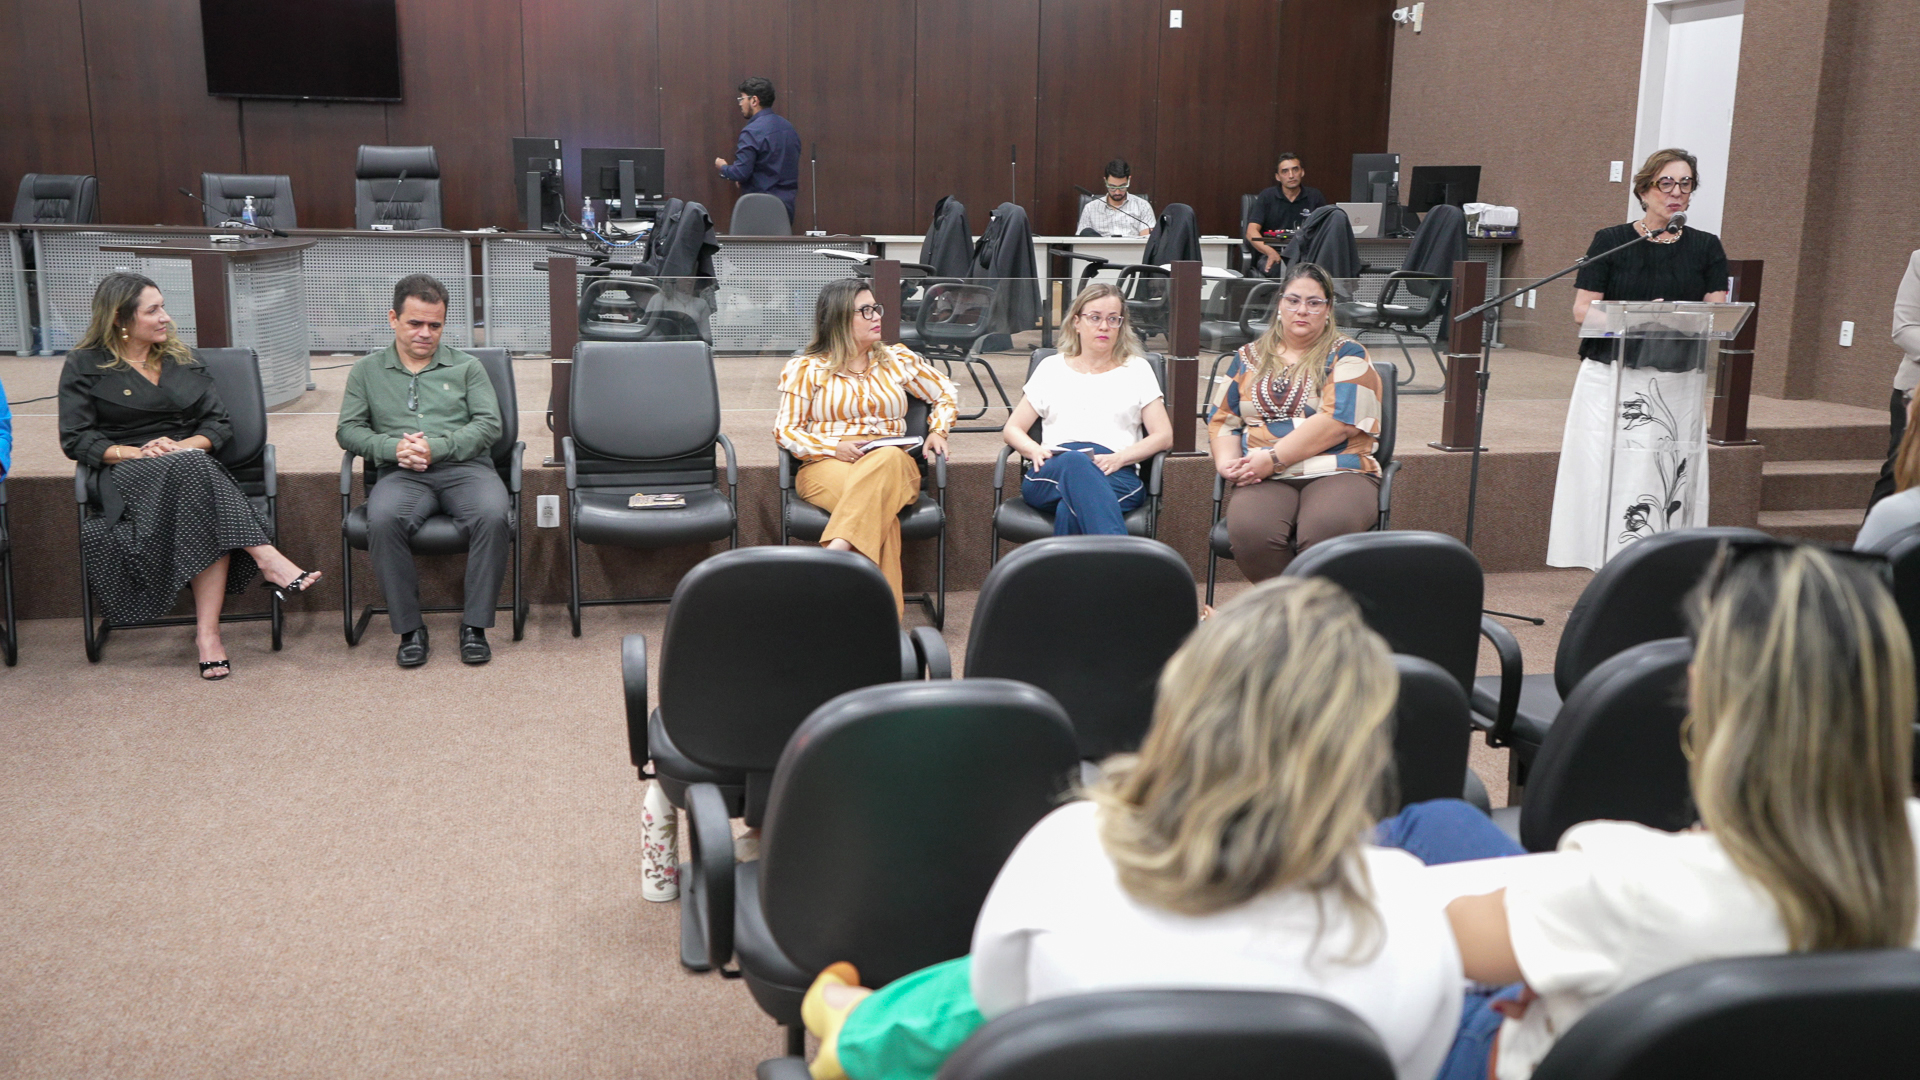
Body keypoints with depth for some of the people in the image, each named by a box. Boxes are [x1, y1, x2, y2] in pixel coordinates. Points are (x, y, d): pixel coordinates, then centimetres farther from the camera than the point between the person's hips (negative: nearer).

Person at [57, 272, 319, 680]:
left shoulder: (183, 359, 18)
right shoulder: (85, 366, 9)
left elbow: (220, 425, 11)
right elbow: (75, 439, 1)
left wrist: (184, 445, -11)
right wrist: (135, 452, -14)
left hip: (191, 468, 3)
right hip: (129, 476, -2)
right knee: (192, 467, -38)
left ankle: (208, 631, -44)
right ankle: (267, 560, -47)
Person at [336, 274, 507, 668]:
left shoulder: (467, 367, 17)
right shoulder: (367, 370, 20)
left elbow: (489, 424, 6)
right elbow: (348, 429, 13)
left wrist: (437, 448, -10)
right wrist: (394, 447, -7)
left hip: (464, 467, 0)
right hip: (401, 473, 0)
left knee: (493, 515, -34)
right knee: (383, 521, -35)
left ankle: (475, 625, -22)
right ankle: (409, 629, -21)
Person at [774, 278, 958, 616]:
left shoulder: (898, 359, 20)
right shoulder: (805, 369, 11)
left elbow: (947, 394, 28)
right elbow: (785, 430, 5)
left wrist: (938, 431, 7)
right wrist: (834, 448, -12)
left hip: (893, 465, 2)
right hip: (827, 466, -2)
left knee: (889, 459, -41)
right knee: (877, 507, -40)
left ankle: (835, 551, -56)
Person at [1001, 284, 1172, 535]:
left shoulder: (1137, 369, 23)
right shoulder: (1051, 368, 25)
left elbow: (1164, 436, 13)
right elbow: (1012, 429, 22)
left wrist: (1119, 457, -7)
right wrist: (1035, 450, -3)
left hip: (1116, 476, 0)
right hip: (1049, 475, 0)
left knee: (1070, 510, -39)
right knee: (1074, 462, -41)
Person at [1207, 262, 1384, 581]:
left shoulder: (1347, 355, 9)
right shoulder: (1249, 358, 22)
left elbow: (1338, 420, -6)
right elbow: (1222, 420, 20)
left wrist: (1273, 457, -12)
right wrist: (1227, 462, -3)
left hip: (1336, 473, -2)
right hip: (1264, 480, 2)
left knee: (1327, 529, -38)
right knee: (1250, 531, -34)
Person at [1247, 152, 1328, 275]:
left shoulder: (1315, 197, 13)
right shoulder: (1267, 197, 8)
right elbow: (1251, 232, -1)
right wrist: (1270, 252, -22)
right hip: (1273, 254, -1)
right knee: (1274, 269, -38)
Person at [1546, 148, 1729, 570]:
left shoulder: (1706, 248, 11)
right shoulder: (1611, 242, 5)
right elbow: (1583, 310, -2)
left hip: (1678, 385, 2)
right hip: (1612, 379, -2)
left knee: (1669, 482, -2)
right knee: (1610, 478, -6)